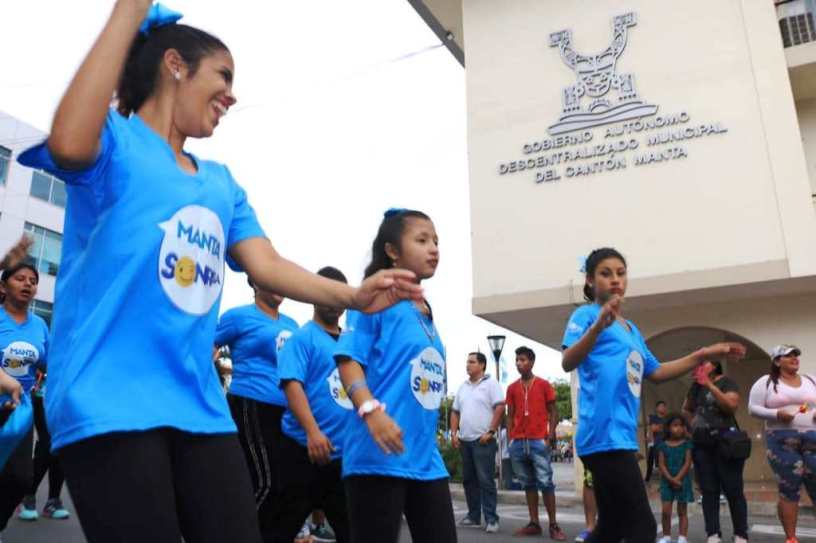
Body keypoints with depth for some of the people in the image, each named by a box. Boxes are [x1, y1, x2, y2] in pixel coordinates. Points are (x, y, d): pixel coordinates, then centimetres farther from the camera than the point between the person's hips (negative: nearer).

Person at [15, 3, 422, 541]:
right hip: (109, 403, -6)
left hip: (200, 404, 6)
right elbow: (69, 145, -25)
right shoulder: (116, 141, -1)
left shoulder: (222, 183, 16)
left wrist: (351, 296, -11)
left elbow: (266, 265, 5)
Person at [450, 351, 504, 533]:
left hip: (483, 441, -7)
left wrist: (491, 432, -15)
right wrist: (454, 433, 8)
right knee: (469, 480, 10)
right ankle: (473, 516, 19)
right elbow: (455, 412, 19)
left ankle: (491, 519, 0)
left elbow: (500, 408, -12)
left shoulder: (491, 383, -4)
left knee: (485, 480, -6)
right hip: (465, 441, 7)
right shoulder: (463, 387, 16)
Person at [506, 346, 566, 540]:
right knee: (528, 483, 8)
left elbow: (553, 411, 3)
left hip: (539, 441, -4)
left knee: (545, 482, -5)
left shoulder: (544, 384, 2)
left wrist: (551, 435, -8)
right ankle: (534, 523, 13)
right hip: (518, 442, 4)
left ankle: (554, 525, 2)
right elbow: (510, 415, 13)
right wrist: (509, 439, 5)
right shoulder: (512, 388, 11)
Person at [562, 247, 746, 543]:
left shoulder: (632, 329, 22)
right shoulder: (586, 314, -4)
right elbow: (568, 363, -19)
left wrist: (703, 355, 22)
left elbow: (656, 373, 29)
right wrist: (598, 326, -35)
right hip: (604, 435, -9)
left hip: (622, 436, 9)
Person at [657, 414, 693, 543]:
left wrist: (677, 478, -15)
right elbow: (661, 465, -2)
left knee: (682, 511, 7)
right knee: (666, 510, -2)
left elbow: (687, 464, -7)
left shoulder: (686, 444, -2)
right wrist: (670, 479, -15)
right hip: (667, 481, 1)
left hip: (683, 481, -1)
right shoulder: (663, 445, 1)